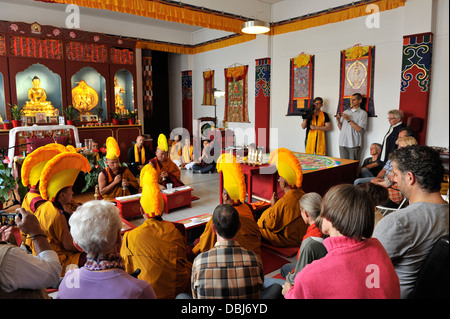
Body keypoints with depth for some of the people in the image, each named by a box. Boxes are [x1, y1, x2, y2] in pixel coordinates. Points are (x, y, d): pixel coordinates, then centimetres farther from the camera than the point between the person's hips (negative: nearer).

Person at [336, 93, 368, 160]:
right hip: (343, 143, 4)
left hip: (354, 144, -4)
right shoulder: (345, 112, 17)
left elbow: (359, 129, -9)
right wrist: (338, 121, -4)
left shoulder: (363, 113, 3)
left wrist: (348, 120, -11)